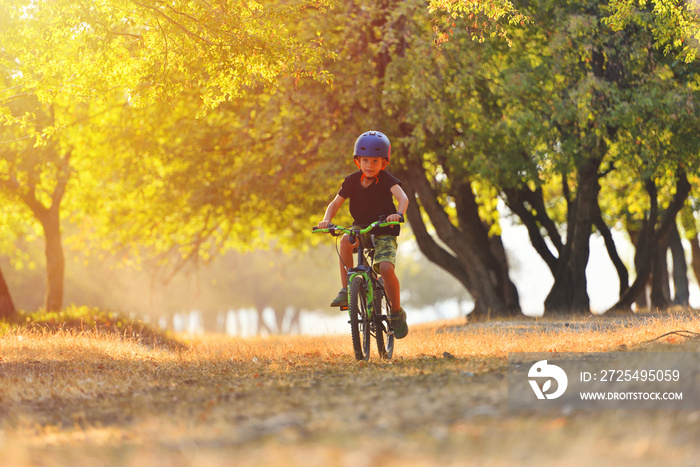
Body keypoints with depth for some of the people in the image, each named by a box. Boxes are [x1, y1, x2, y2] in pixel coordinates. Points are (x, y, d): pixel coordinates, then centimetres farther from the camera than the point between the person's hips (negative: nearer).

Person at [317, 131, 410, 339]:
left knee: (386, 268, -26)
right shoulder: (352, 181, -4)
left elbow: (403, 197, -29)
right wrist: (326, 219, -23)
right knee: (346, 240, -32)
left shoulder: (386, 180, -13)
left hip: (384, 232, -3)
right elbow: (335, 203, -2)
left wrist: (398, 214, -51)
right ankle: (346, 291, -26)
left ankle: (397, 312, -4)